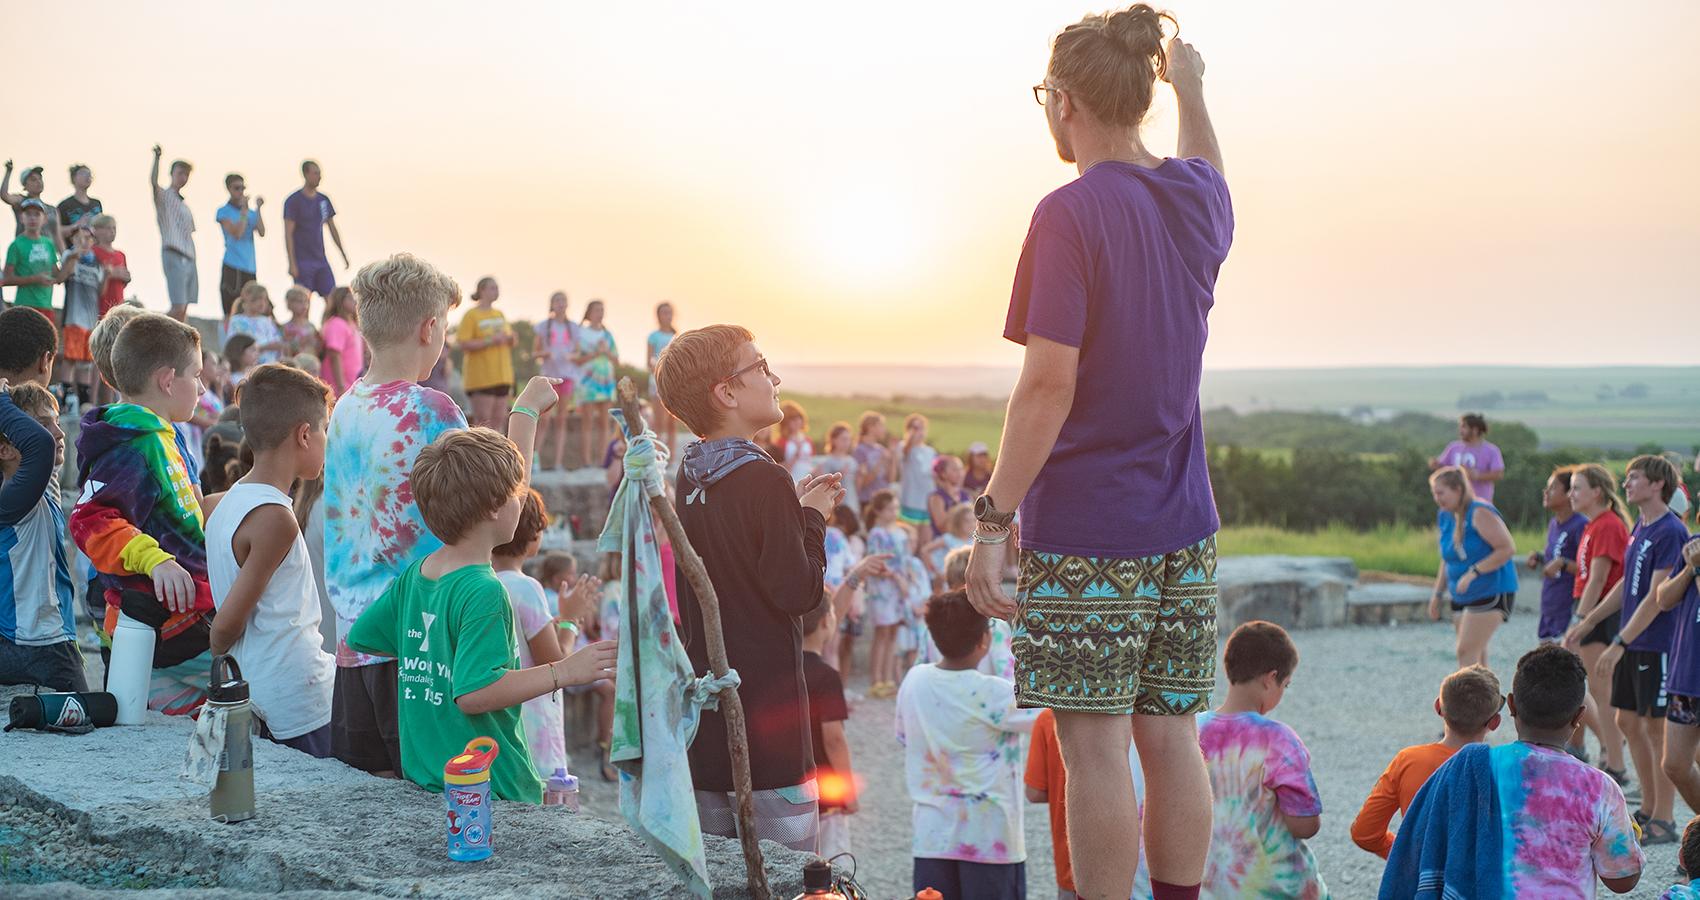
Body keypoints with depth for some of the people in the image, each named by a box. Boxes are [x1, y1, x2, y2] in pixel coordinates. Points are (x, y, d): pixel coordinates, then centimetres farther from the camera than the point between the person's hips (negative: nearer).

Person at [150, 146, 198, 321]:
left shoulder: (184, 206, 24)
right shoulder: (164, 196, 3)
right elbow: (153, 182, -20)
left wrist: (193, 262, 16)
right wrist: (156, 158, -29)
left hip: (189, 258, 8)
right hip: (174, 255, -8)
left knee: (184, 309, 4)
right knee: (178, 308, -16)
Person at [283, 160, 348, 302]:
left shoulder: (324, 200, 10)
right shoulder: (293, 201, -7)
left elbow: (332, 229, 18)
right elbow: (288, 234, -10)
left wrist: (343, 254, 15)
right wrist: (292, 263, -15)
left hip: (321, 260, 6)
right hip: (303, 262, -5)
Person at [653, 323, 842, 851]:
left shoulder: (689, 478, 9)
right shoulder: (766, 481, -15)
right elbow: (799, 590, -16)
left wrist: (798, 508, 13)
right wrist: (814, 517, -2)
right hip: (766, 702, -8)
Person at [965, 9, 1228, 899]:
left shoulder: (1069, 214, -13)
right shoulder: (1198, 201, 7)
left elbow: (1048, 386, -18)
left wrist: (993, 521, -13)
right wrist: (1190, 86, 51)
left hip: (1084, 531, -7)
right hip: (1184, 525, 7)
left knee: (1094, 746, -2)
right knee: (1170, 736, 10)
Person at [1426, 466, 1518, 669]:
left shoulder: (1480, 513, -15)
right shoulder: (1444, 517, 9)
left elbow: (1508, 548, -22)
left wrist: (1474, 572, -25)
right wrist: (1438, 594, 16)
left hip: (1491, 592, -9)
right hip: (1462, 596, 9)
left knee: (1466, 652, -15)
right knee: (1476, 657, 10)